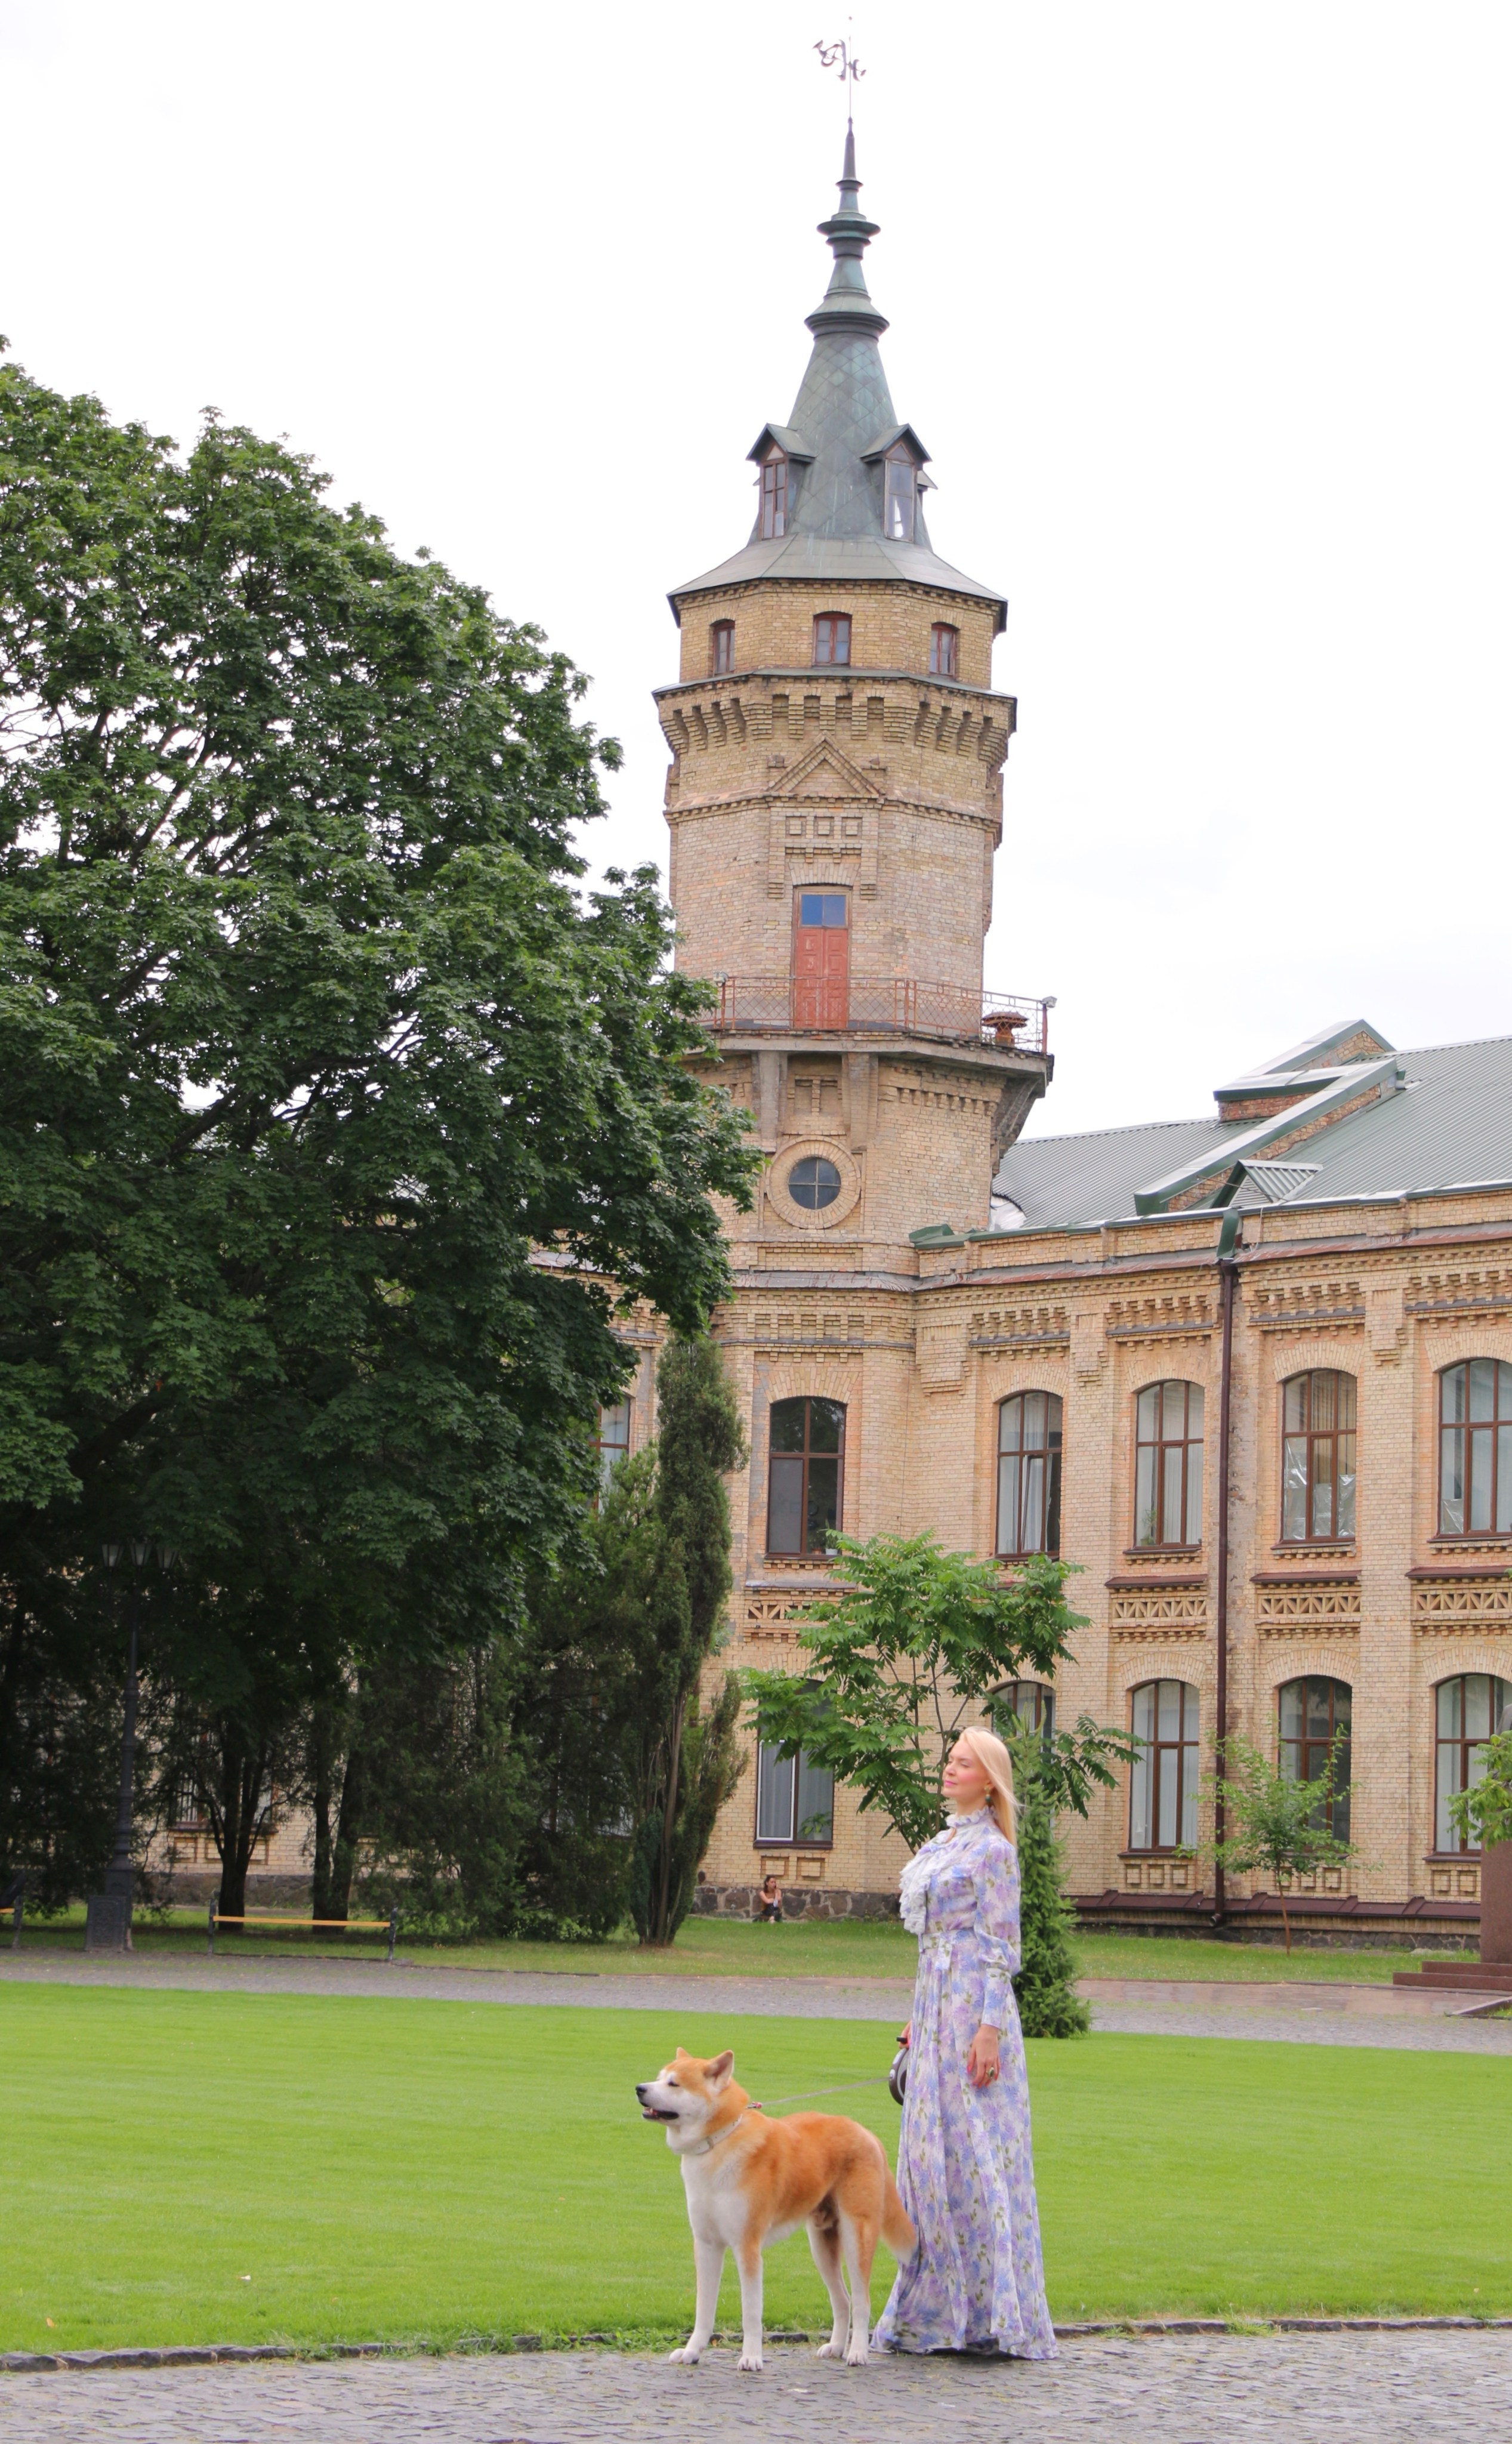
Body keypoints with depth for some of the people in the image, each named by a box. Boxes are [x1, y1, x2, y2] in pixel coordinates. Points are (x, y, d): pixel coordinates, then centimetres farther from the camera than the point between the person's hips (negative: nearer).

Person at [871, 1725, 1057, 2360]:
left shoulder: (993, 1850, -8)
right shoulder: (940, 1846, 18)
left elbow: (1001, 1948, -12)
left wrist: (990, 2029, -19)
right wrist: (918, 2020, 20)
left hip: (973, 2005, -9)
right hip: (936, 2002, 9)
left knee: (971, 2151, -9)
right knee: (932, 2149, 7)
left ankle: (991, 2310, -6)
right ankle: (938, 2308, 10)